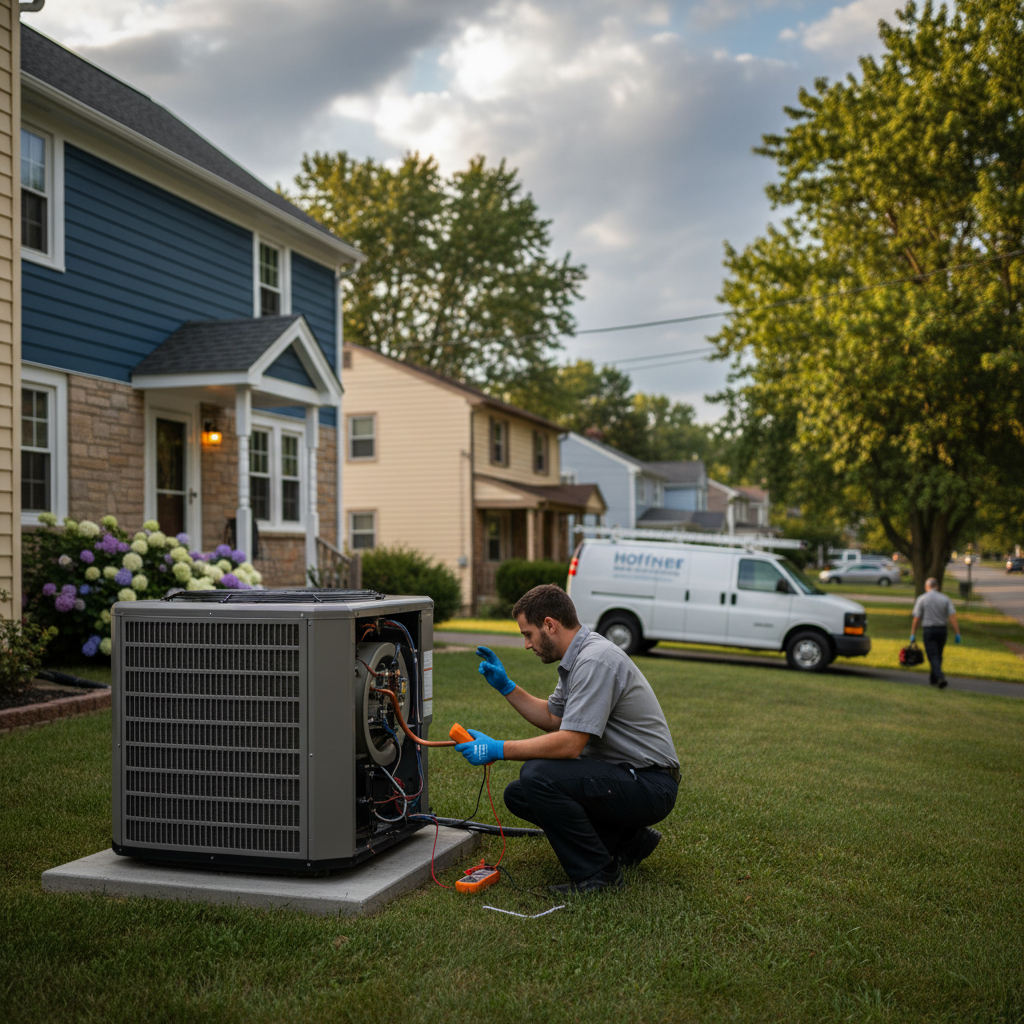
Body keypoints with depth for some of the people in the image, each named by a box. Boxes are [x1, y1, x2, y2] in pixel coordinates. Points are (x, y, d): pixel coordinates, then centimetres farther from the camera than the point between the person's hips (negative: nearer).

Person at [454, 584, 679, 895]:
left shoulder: (595, 660, -22)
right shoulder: (577, 657, 10)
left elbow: (569, 743, -28)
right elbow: (552, 717, 22)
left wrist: (499, 749, -22)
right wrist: (506, 686, 14)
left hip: (649, 785, -10)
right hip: (622, 773, 10)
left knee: (539, 777, -26)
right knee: (518, 794, 7)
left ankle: (597, 874, -10)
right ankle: (626, 840, 13)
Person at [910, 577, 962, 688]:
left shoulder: (922, 599, -4)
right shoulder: (945, 598, 1)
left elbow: (916, 619, -4)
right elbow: (953, 617, -6)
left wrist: (913, 634, 4)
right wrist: (957, 634, -4)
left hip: (928, 630, -3)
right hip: (942, 629, 3)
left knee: (933, 656, -4)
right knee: (938, 655, 19)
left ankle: (940, 678, -24)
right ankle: (933, 678, 32)